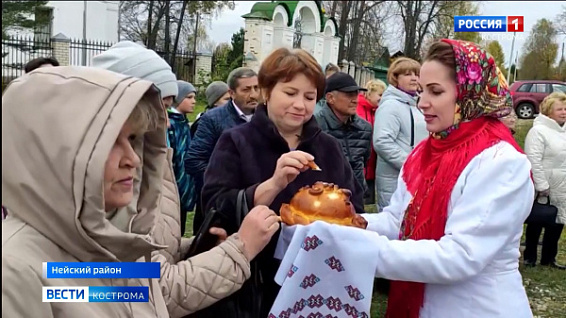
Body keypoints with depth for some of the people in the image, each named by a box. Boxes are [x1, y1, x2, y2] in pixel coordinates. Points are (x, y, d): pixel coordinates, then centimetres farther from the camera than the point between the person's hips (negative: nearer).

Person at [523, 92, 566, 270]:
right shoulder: (539, 131, -15)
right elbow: (534, 161, -21)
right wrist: (542, 185, -23)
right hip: (543, 188, -7)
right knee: (536, 223, 7)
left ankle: (549, 258, 27)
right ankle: (529, 257, 22)